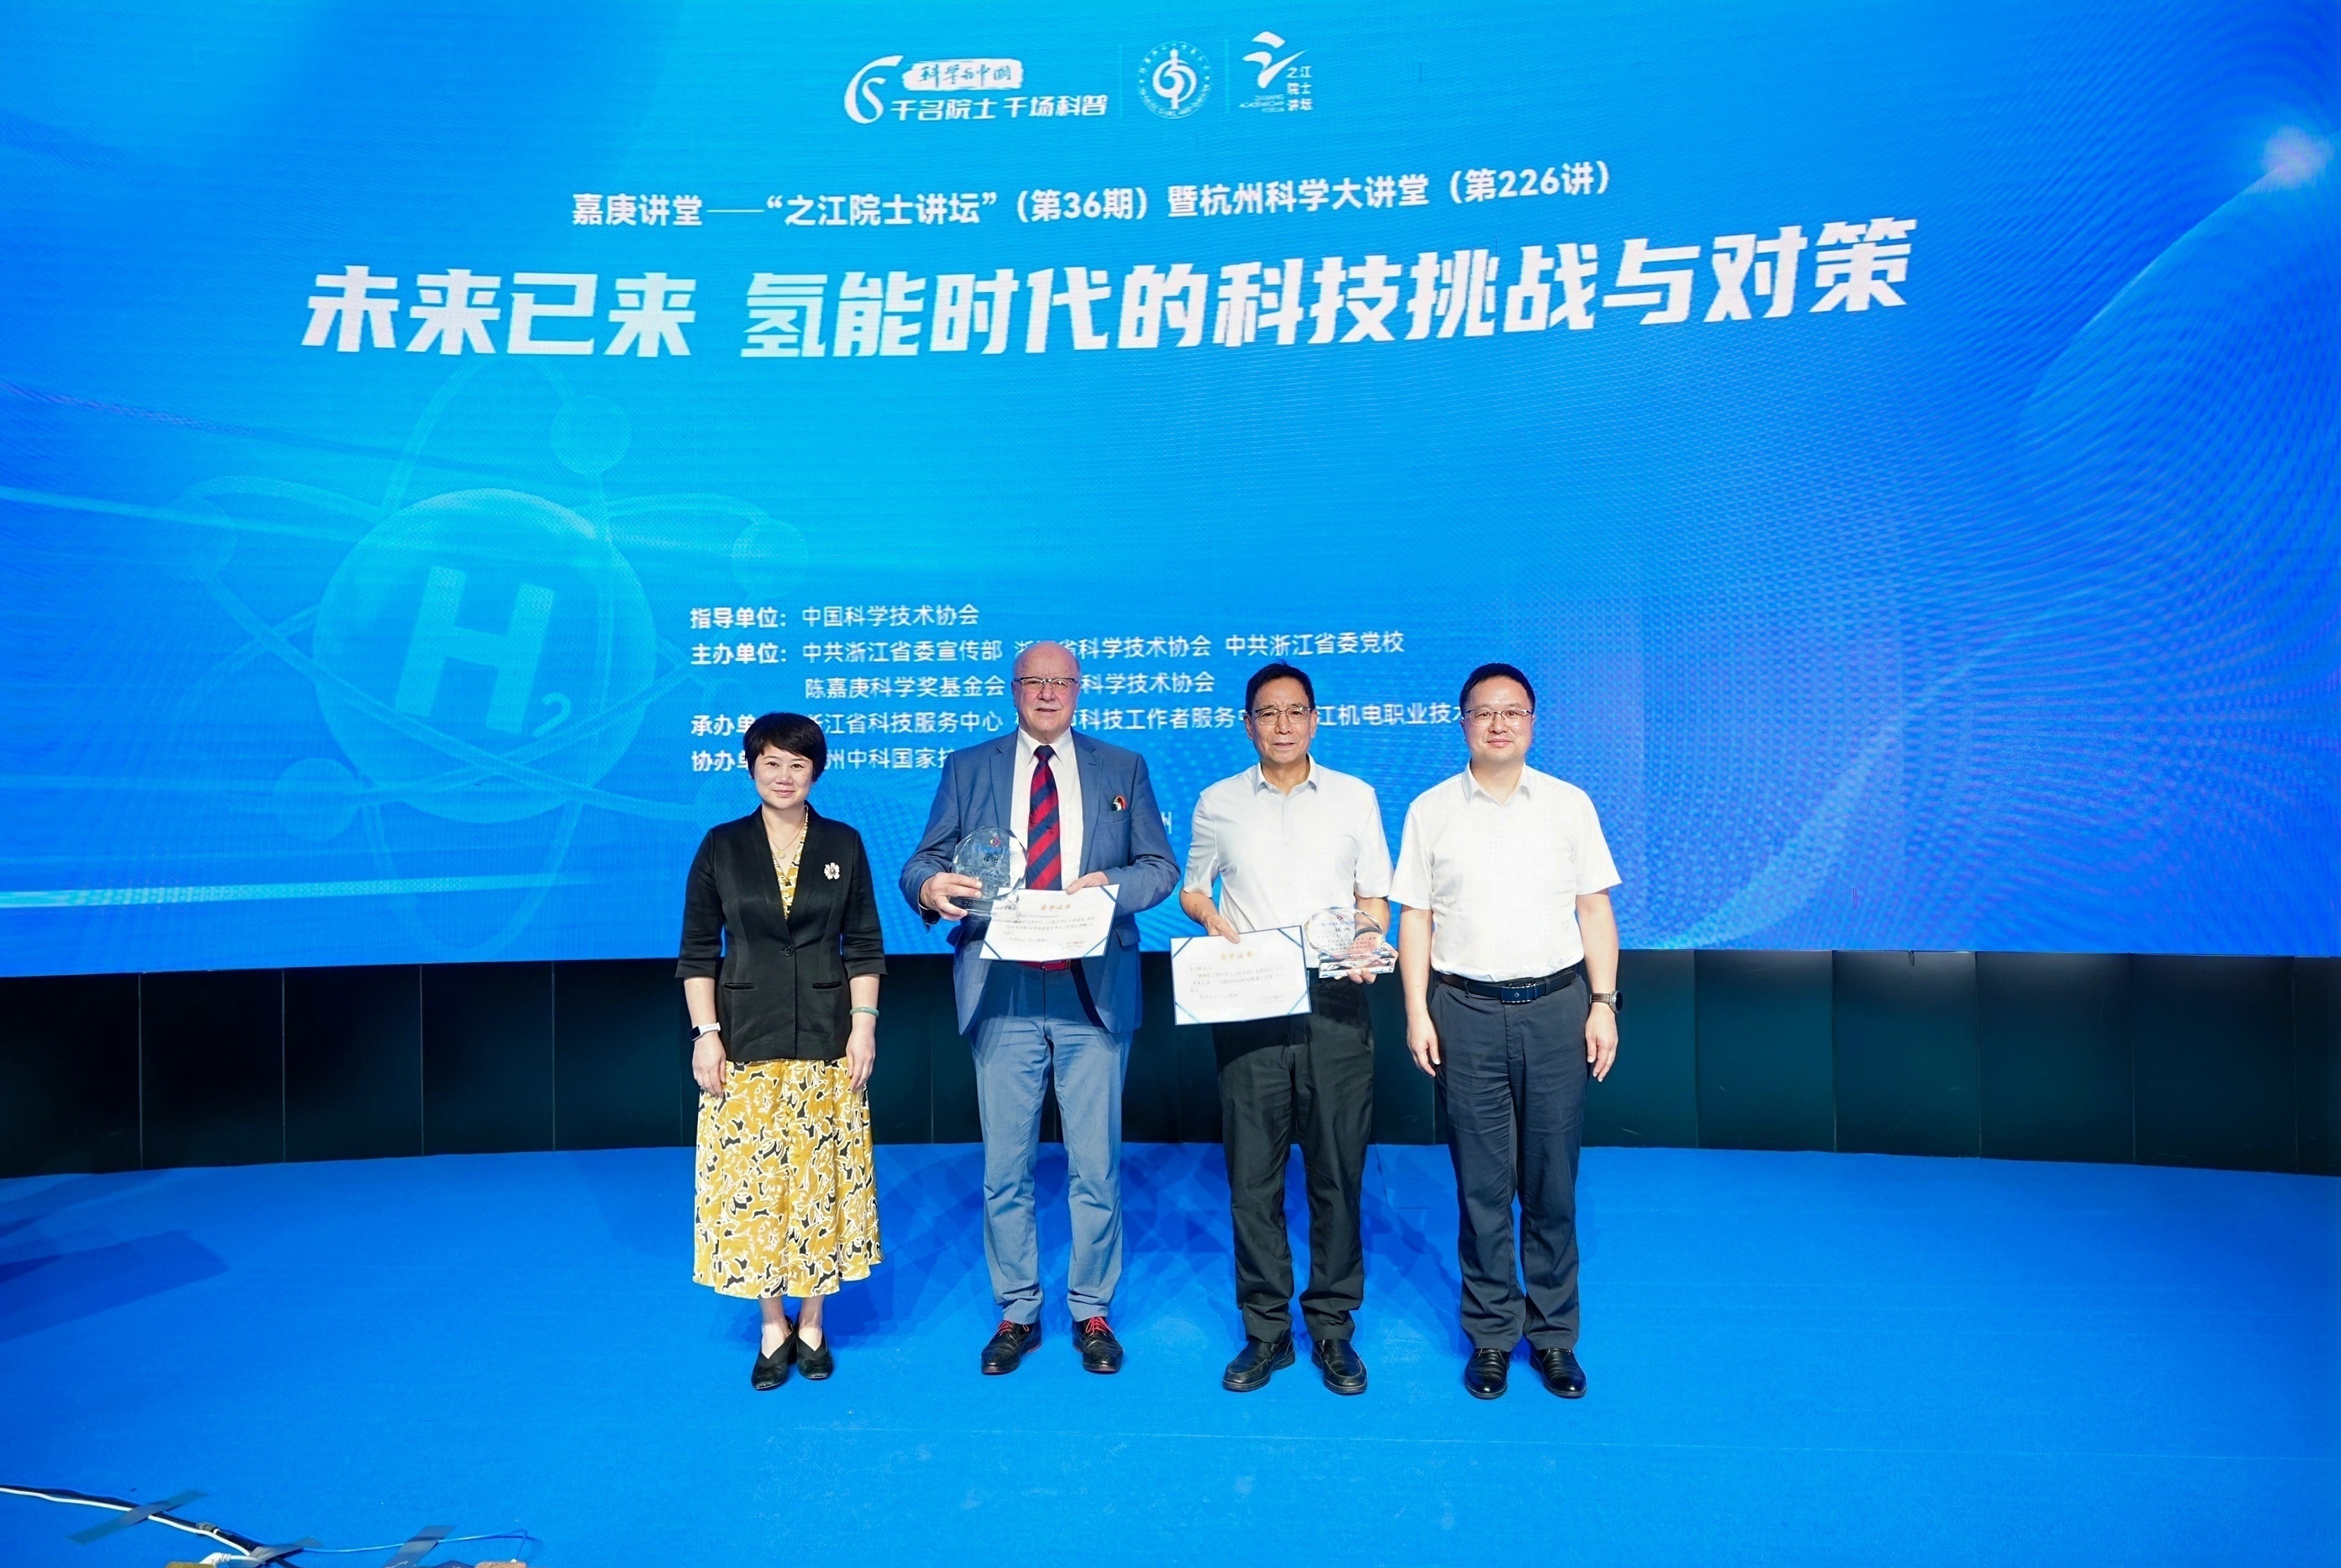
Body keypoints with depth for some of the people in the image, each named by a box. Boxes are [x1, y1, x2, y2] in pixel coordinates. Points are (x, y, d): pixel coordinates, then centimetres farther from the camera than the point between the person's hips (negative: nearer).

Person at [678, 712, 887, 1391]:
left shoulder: (843, 845, 4)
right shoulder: (721, 847, 3)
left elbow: (865, 945, 5)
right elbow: (698, 950, 3)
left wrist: (864, 1024, -3)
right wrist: (705, 1034, -4)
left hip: (827, 1041, 0)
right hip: (746, 1040, 0)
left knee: (822, 1179, 4)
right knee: (751, 1180, 2)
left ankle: (812, 1325, 20)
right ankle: (773, 1328, 18)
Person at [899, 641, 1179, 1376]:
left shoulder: (1123, 769, 10)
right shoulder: (967, 769, 9)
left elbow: (1161, 866, 6)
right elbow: (925, 861, 3)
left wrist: (1113, 886, -15)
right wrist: (930, 888, -20)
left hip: (1094, 992, 0)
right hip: (1003, 992, 0)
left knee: (1096, 1166, 7)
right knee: (1005, 1166, 8)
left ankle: (1092, 1312, 23)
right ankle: (1017, 1313, 24)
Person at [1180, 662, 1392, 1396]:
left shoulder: (1355, 797, 8)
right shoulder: (1218, 803, 9)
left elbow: (1375, 895, 9)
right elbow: (1192, 887, 18)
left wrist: (1370, 936, -11)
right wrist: (1213, 920, -3)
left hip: (1334, 1001, 0)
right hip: (1247, 1006, 1)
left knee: (1337, 1169, 3)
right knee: (1252, 1172, 4)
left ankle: (1332, 1327, 17)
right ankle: (1266, 1330, 16)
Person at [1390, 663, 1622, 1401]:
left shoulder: (1570, 805, 5)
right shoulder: (1431, 811, 3)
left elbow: (1595, 909, 6)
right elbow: (1415, 918, 4)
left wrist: (1603, 1004, 0)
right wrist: (1417, 1013, -2)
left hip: (1555, 1005, 1)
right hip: (1467, 1009, 0)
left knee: (1552, 1182, 7)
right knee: (1482, 1186, 6)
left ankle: (1554, 1335, 21)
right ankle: (1491, 1336, 20)